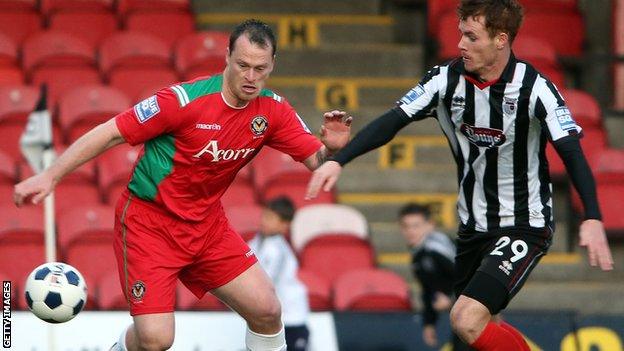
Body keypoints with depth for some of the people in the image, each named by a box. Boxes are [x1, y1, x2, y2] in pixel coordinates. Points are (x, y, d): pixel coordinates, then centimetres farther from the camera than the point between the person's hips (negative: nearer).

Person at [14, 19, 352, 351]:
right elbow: (111, 133, -19)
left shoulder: (272, 110, -7)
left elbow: (315, 160, 0)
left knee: (266, 311, -3)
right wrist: (50, 176, -22)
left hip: (207, 223, 6)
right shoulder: (185, 98, -24)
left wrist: (331, 148, -25)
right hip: (149, 221, -5)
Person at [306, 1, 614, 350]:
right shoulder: (447, 79, -5)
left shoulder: (534, 88, -19)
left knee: (468, 321, -22)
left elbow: (573, 153, -27)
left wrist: (593, 219, -41)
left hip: (524, 226, -6)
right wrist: (337, 160, -19)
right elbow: (392, 121, -6)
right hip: (474, 226, 7)